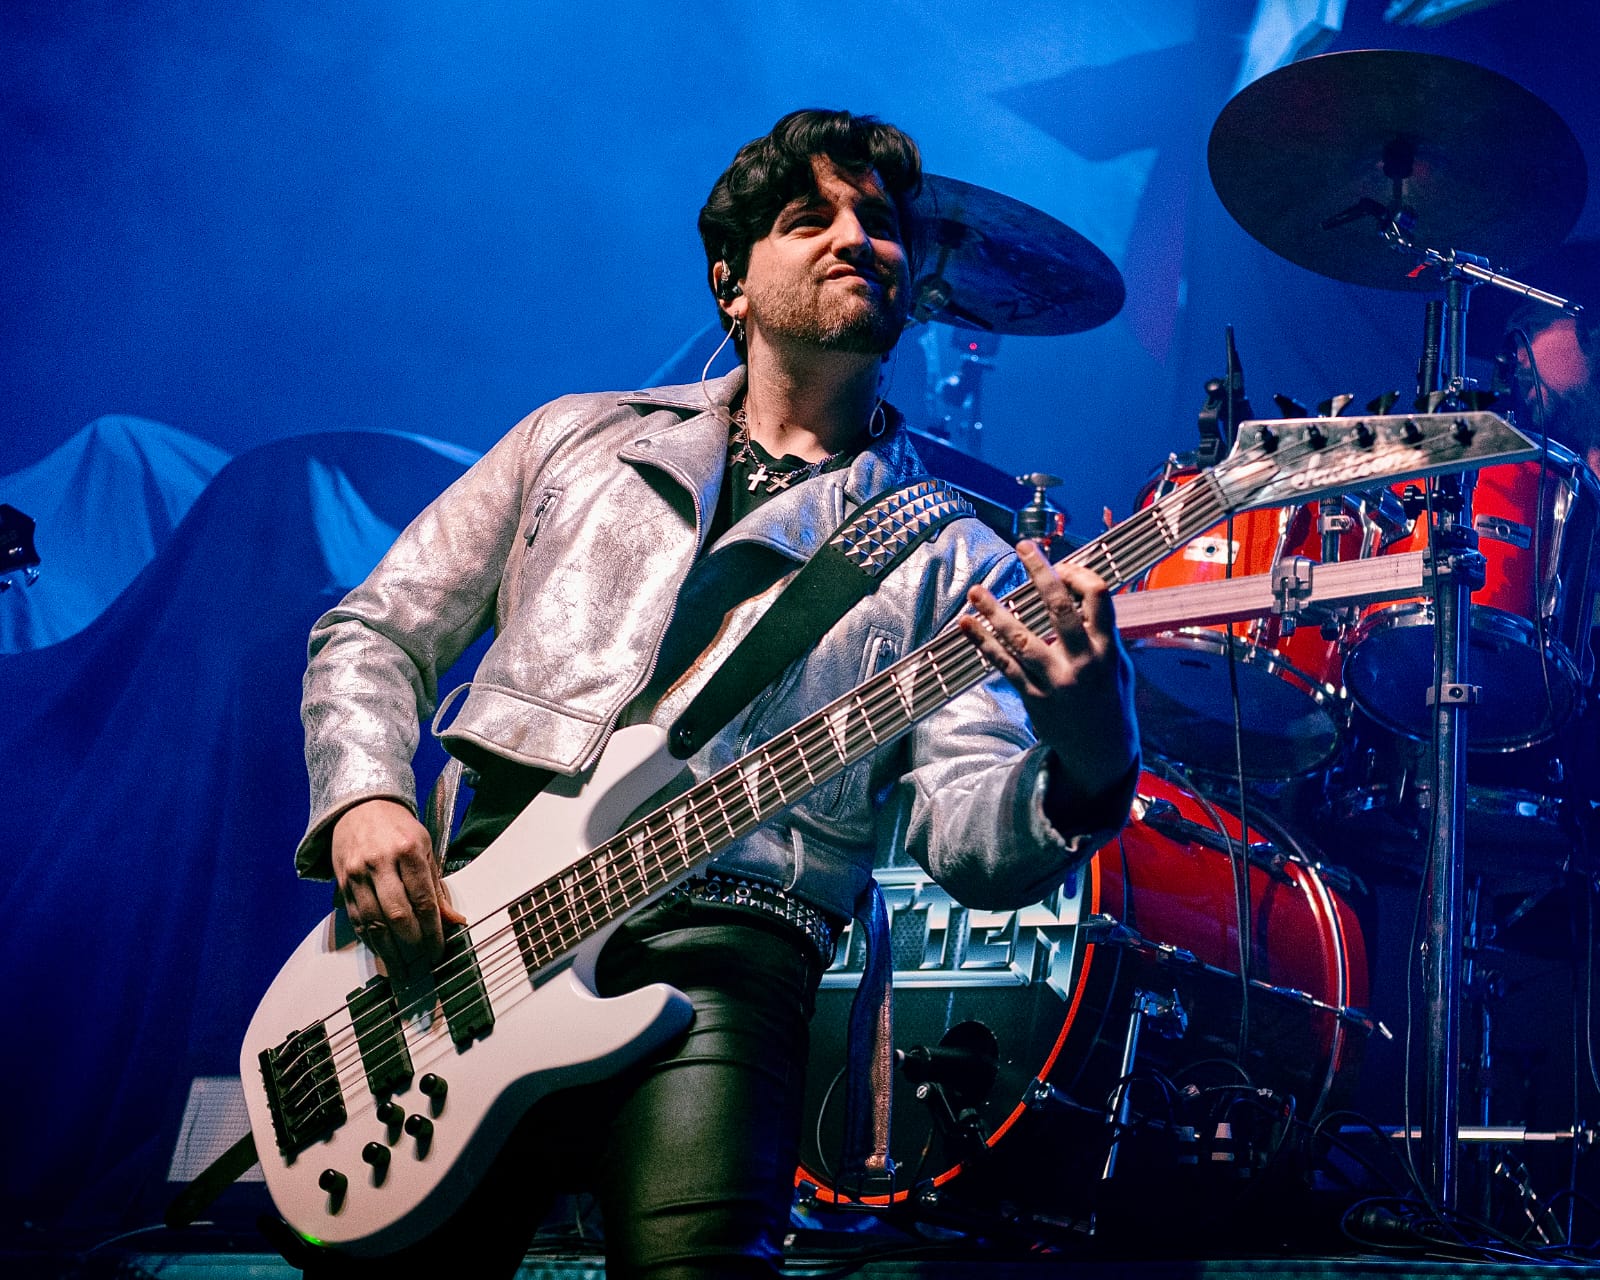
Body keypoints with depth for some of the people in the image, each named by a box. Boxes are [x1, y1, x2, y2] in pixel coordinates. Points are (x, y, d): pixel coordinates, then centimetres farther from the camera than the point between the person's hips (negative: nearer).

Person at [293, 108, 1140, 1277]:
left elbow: (970, 837, -1)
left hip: (716, 955, -2)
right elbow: (378, 632, 19)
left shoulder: (949, 558, 12)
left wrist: (1087, 771, -24)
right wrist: (365, 800, -2)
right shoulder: (580, 437, 19)